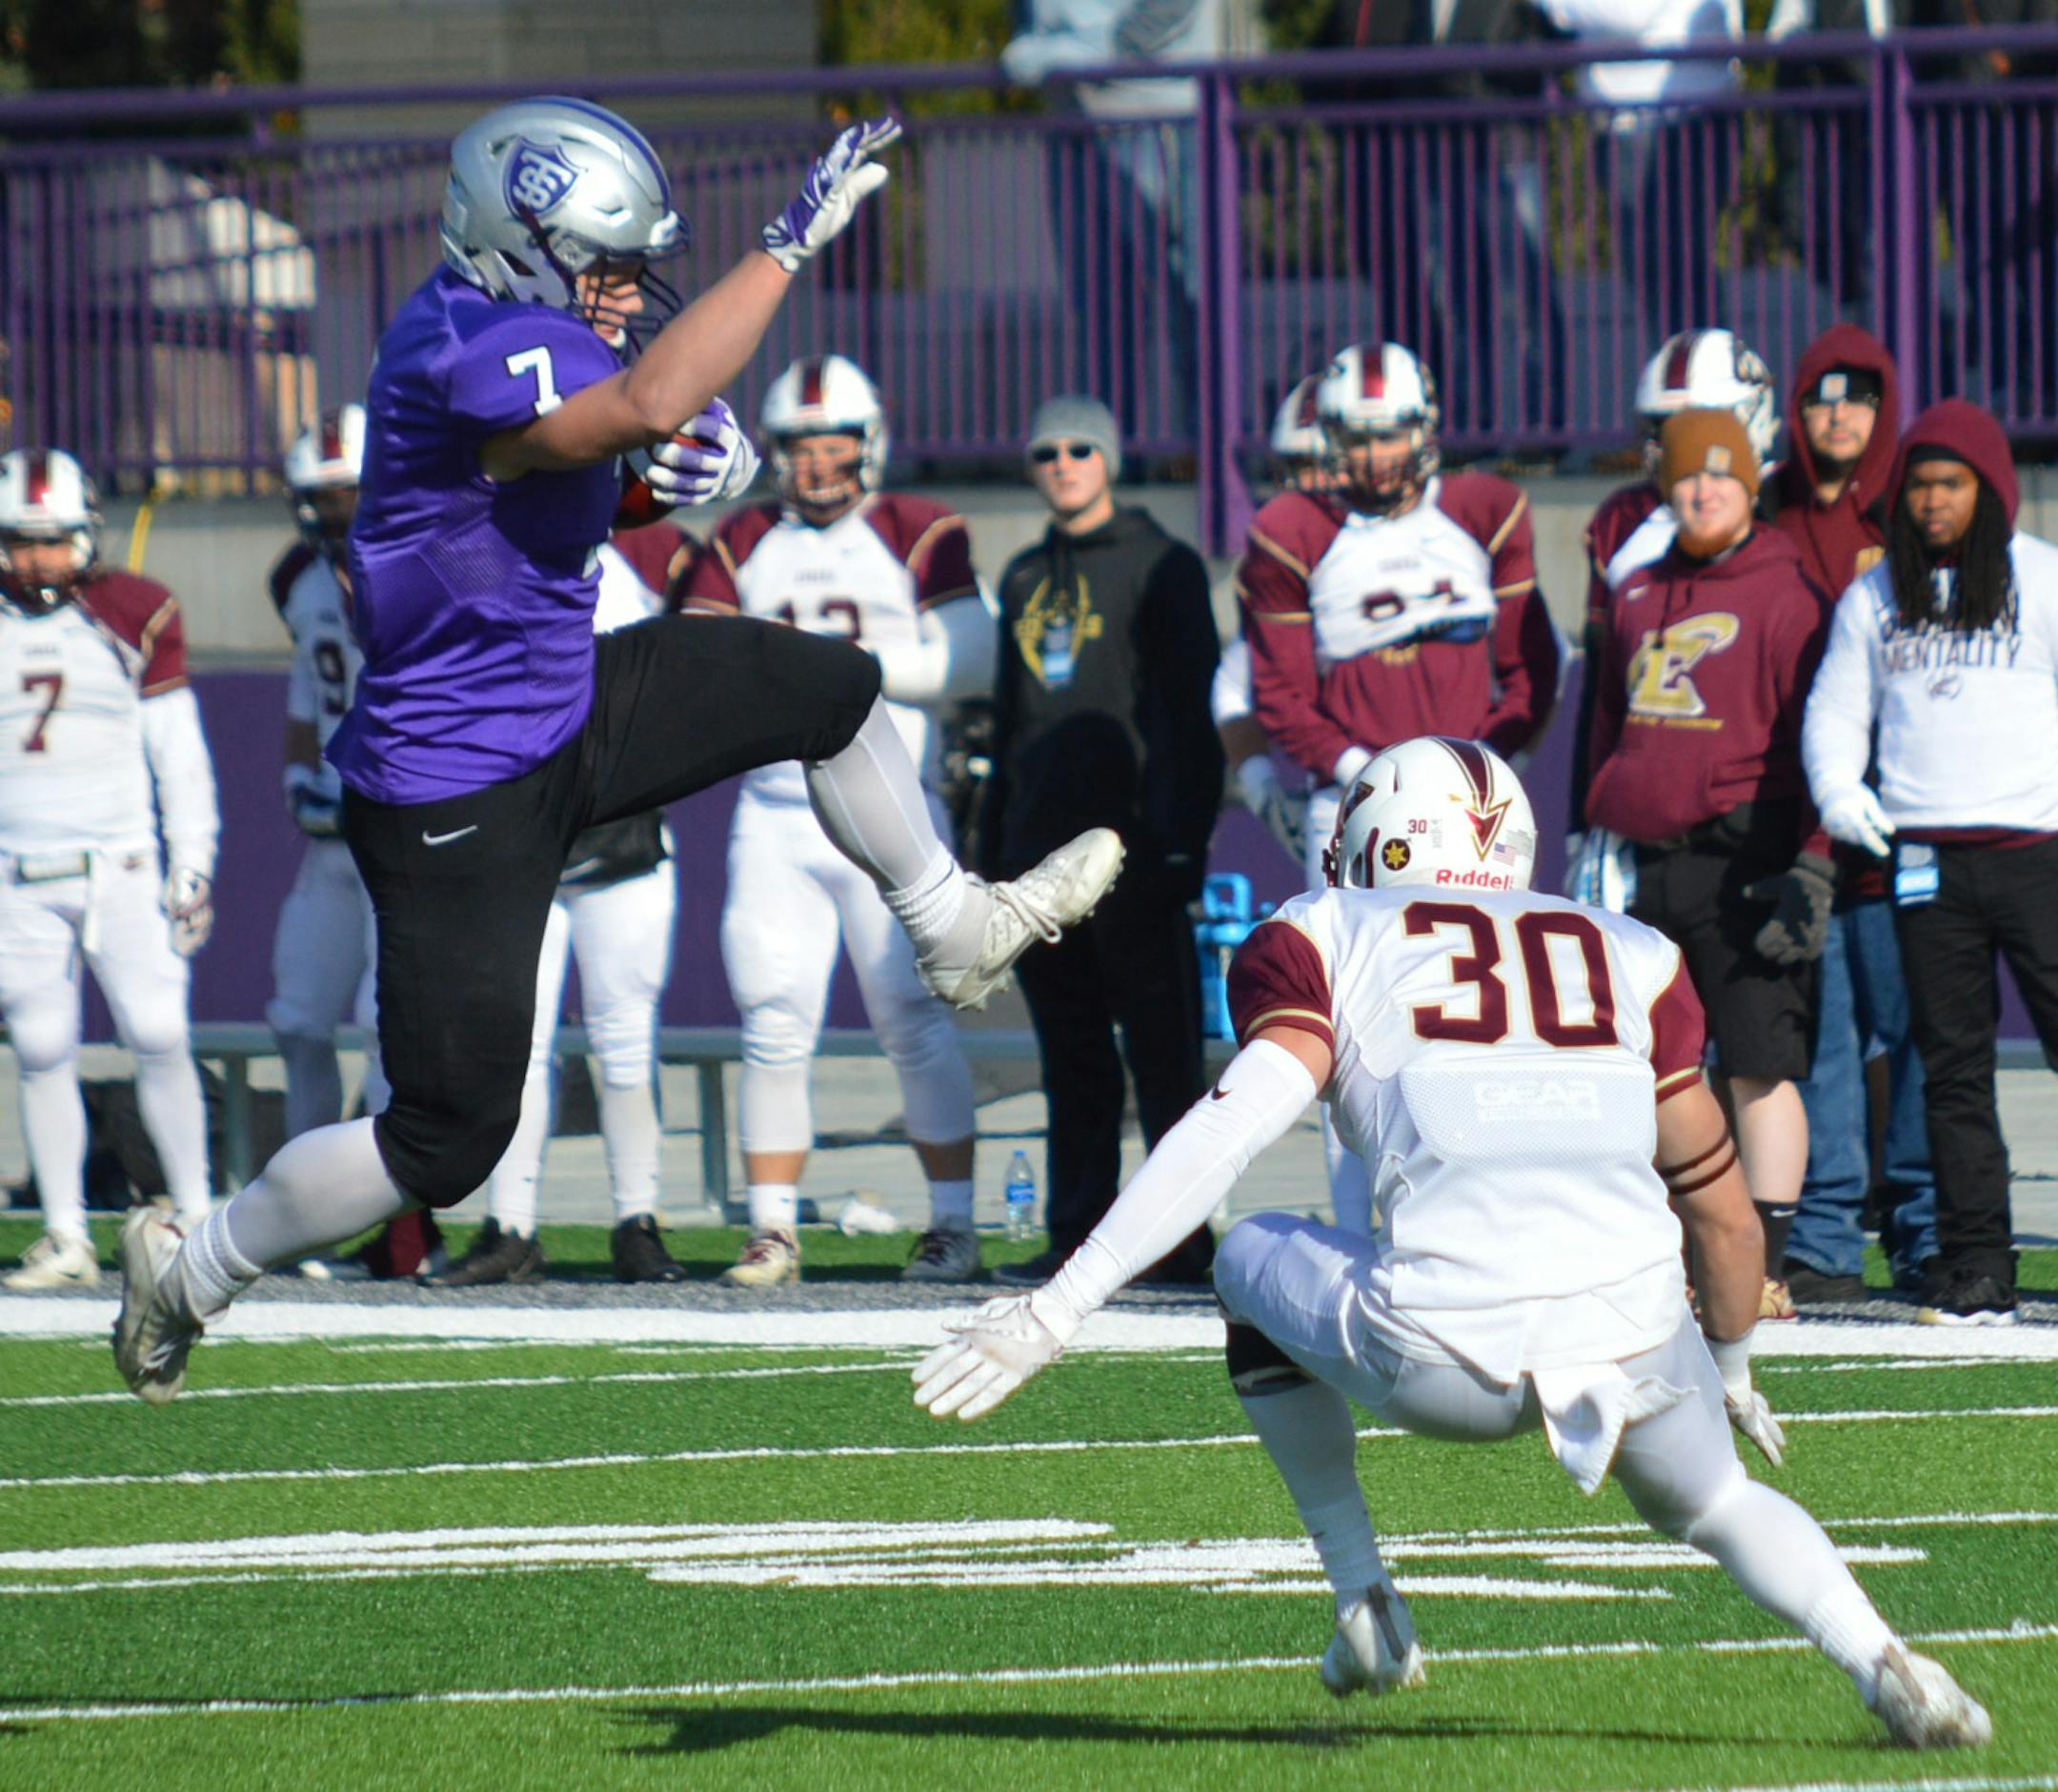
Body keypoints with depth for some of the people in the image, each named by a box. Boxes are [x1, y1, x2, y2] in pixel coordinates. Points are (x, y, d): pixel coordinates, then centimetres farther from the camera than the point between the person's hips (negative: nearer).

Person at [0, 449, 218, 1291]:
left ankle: (195, 1218, 1)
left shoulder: (134, 617, 1)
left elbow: (180, 757, 5)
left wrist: (192, 867, 1)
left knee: (159, 1038, -9)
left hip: (121, 870, -1)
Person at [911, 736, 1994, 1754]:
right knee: (1714, 1502, 34)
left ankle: (1368, 1610, 23)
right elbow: (1724, 1214, 26)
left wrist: (1056, 1312, -1)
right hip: (1635, 1333, 3)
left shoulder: (1327, 942, 16)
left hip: (1444, 1351, -3)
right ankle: (1880, 1664, 6)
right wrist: (1731, 1372, 45)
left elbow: (1234, 1128, 0)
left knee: (1255, 1262, 29)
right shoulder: (1632, 961, 24)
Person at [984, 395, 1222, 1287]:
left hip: (1129, 843, -6)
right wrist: (997, 841, 17)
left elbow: (1188, 711, -6)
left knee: (1160, 1047, -6)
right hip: (1042, 848, 6)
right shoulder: (1026, 578, 18)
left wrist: (1181, 837, -13)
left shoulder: (1159, 567, -1)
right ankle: (1079, 1235, 9)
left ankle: (1184, 1230, -4)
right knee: (1071, 1055, 7)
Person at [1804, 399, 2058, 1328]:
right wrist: (1837, 788, -4)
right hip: (1925, 858, 3)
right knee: (1953, 1067, 3)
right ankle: (1976, 1270, 6)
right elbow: (1837, 705, 15)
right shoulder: (1874, 597, 13)